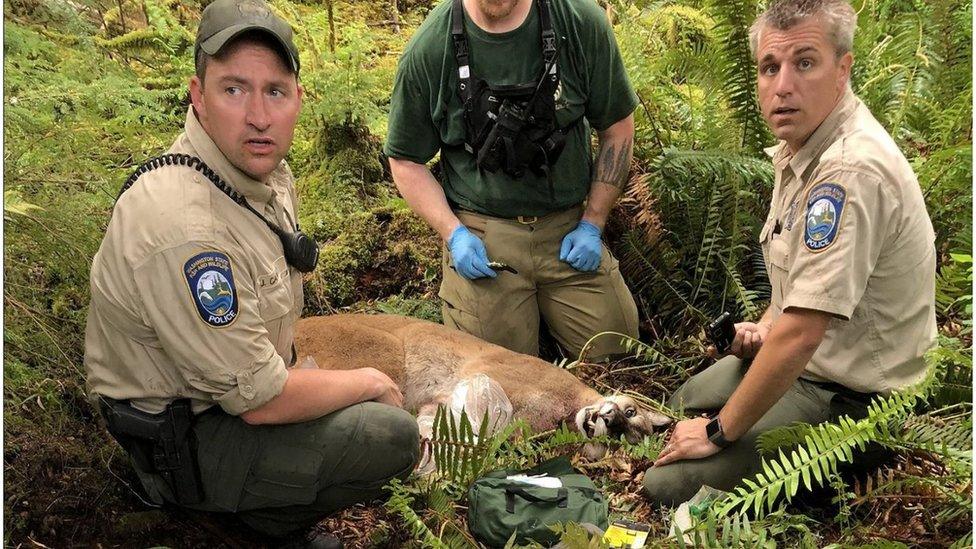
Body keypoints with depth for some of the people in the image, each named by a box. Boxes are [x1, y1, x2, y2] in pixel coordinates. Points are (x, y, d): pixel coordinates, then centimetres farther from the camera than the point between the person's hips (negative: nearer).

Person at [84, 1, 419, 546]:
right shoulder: (185, 226, -33)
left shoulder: (267, 167, -3)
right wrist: (370, 383, -12)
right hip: (181, 439, -9)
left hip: (240, 382, 9)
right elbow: (261, 400, -26)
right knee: (392, 435, -19)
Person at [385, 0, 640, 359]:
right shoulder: (429, 49, -9)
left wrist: (592, 224, 0)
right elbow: (406, 160, 2)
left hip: (569, 227, 2)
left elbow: (617, 127, 4)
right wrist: (453, 233, -9)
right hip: (480, 237, -1)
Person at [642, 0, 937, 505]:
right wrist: (767, 324, 3)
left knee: (669, 485, -15)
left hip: (846, 401, -10)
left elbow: (800, 335, -33)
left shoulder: (850, 171, -31)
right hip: (802, 361, 10)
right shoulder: (803, 147, 3)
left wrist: (720, 432, -21)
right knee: (678, 407, 24)